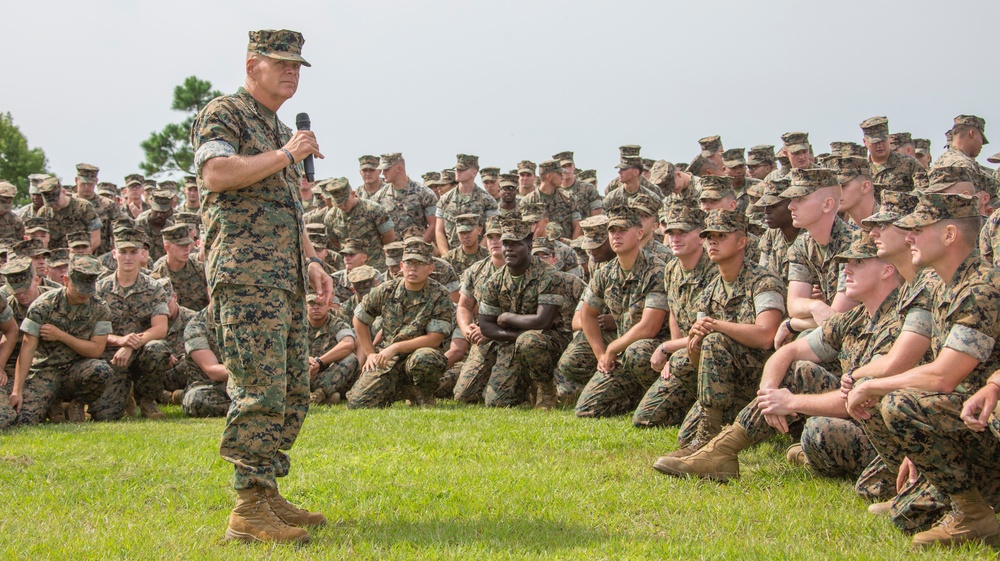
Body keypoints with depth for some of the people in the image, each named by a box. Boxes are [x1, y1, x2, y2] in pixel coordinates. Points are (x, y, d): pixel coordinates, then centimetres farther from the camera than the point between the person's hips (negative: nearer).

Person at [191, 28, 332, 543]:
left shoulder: (281, 130, 25)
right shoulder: (223, 113, -2)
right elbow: (216, 174, -20)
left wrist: (311, 261, 19)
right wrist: (285, 155, -13)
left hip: (284, 278, 10)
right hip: (245, 272, -10)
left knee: (293, 391, 9)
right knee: (260, 390, -15)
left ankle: (268, 495, 15)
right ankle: (249, 510, -14)